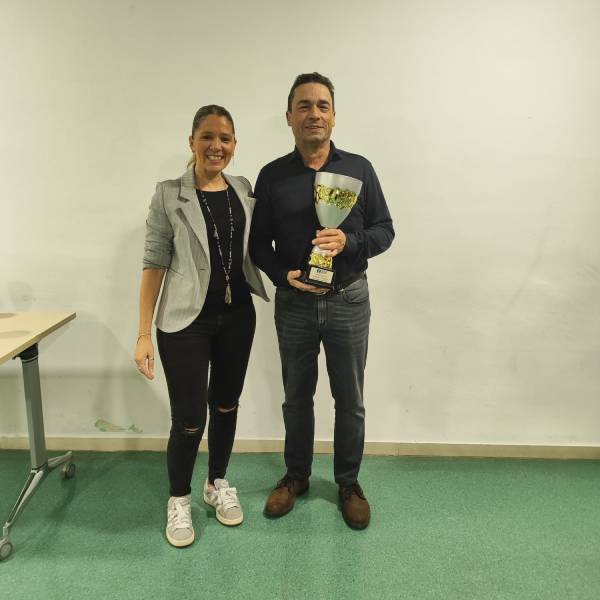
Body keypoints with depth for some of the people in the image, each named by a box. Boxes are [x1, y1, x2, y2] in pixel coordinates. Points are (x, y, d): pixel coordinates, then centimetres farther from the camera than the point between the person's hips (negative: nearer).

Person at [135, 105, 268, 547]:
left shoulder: (244, 190, 5)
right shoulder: (169, 195, -7)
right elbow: (154, 264, -8)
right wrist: (144, 332, -11)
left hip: (238, 316, 4)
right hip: (186, 320, -4)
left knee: (226, 404, 16)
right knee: (189, 418, -1)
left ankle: (218, 483, 38)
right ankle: (179, 498, 26)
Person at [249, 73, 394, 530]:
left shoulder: (359, 169, -1)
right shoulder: (272, 176, 0)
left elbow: (384, 230, 1)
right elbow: (259, 243, 3)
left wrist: (348, 242, -19)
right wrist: (284, 275, -15)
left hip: (349, 301, 0)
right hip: (294, 303, 1)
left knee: (350, 400, 11)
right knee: (297, 397, 15)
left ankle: (349, 482, 31)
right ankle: (296, 476, 36)